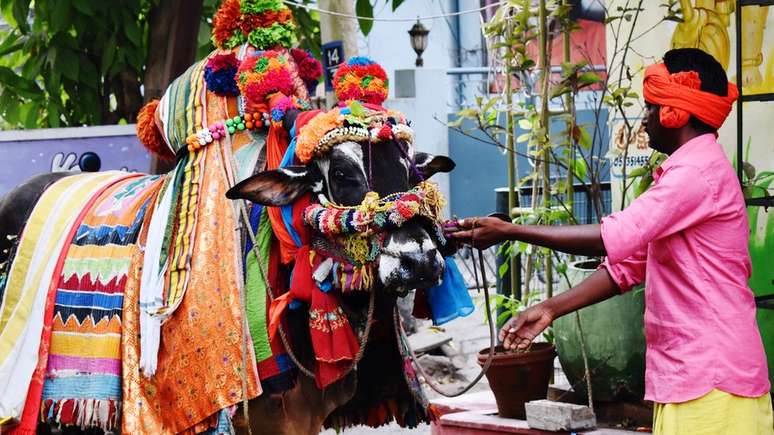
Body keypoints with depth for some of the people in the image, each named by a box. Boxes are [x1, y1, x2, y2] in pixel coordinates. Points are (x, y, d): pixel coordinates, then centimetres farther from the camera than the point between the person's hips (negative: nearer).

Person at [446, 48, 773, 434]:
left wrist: (509, 232, -17)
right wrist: (550, 309, 8)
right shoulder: (686, 170, 20)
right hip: (688, 374, 10)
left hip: (710, 378, -10)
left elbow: (614, 239, -23)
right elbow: (628, 264, 17)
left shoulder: (699, 170, -14)